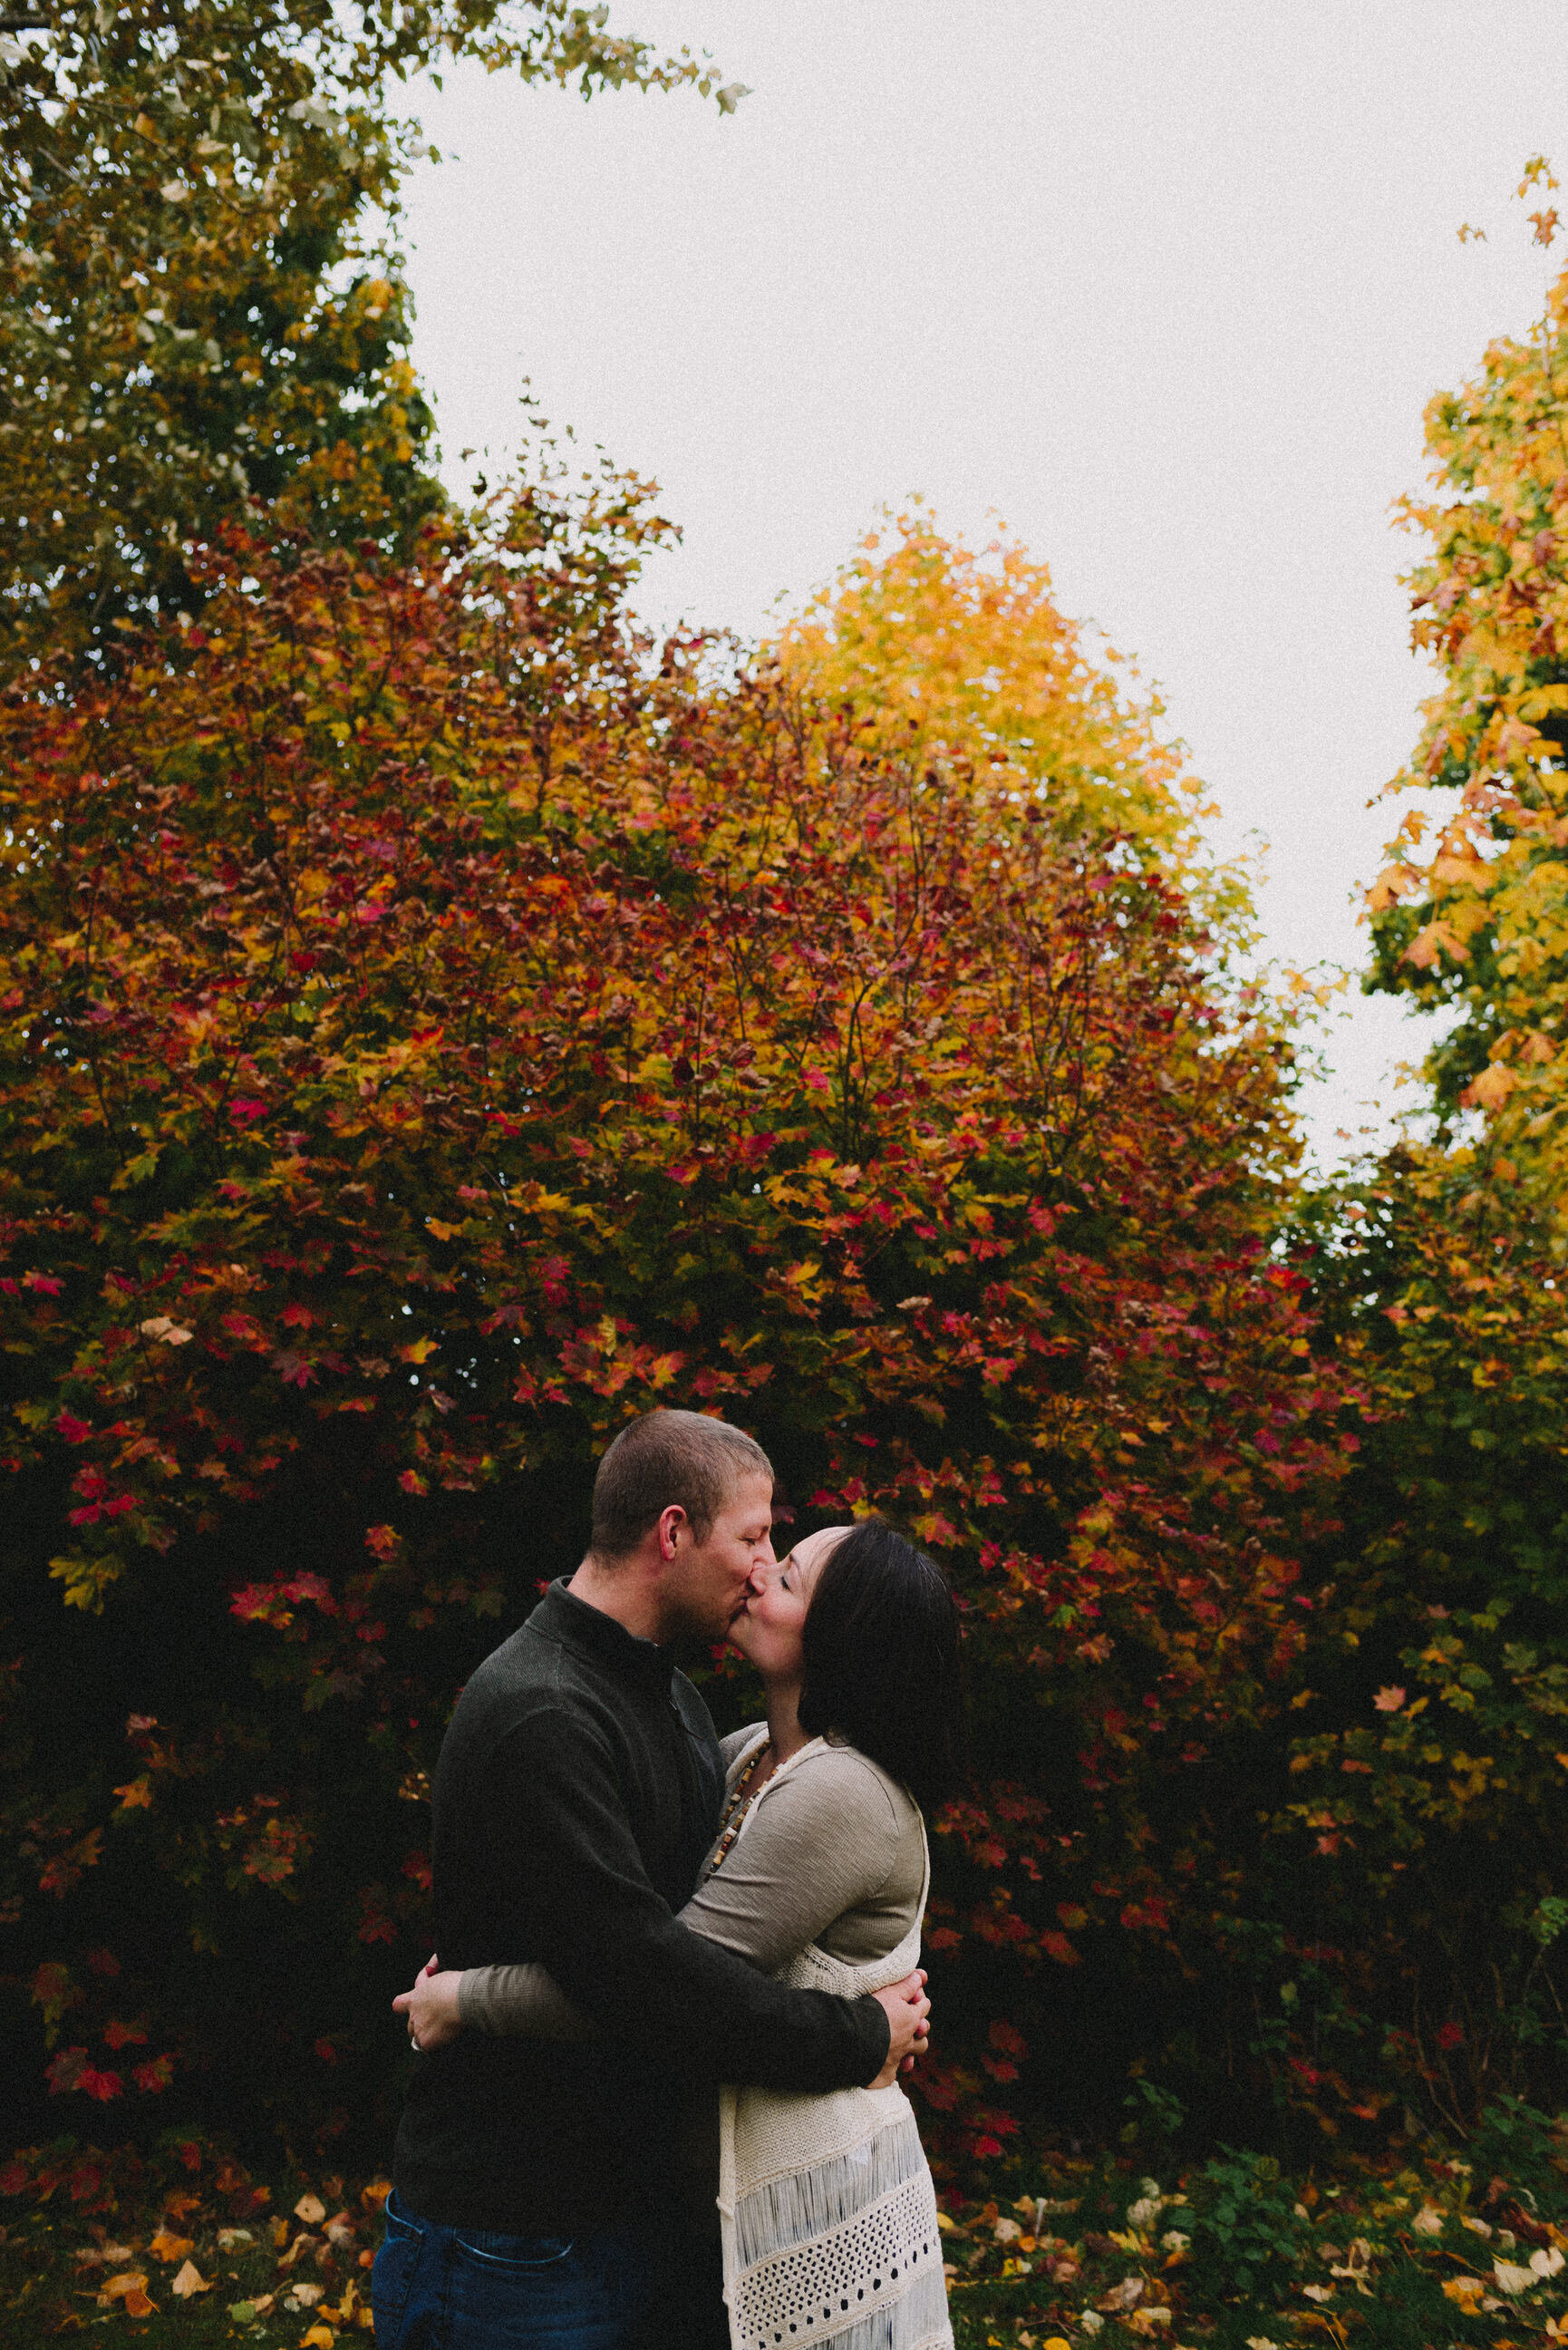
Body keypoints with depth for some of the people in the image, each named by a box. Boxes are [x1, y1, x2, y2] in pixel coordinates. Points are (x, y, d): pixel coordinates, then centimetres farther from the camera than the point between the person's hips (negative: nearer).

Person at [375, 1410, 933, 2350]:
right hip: (517, 2244, -9)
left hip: (641, 2199, 9)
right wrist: (859, 2039, -18)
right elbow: (644, 1970, -29)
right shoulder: (541, 1718, -24)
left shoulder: (675, 1697, 10)